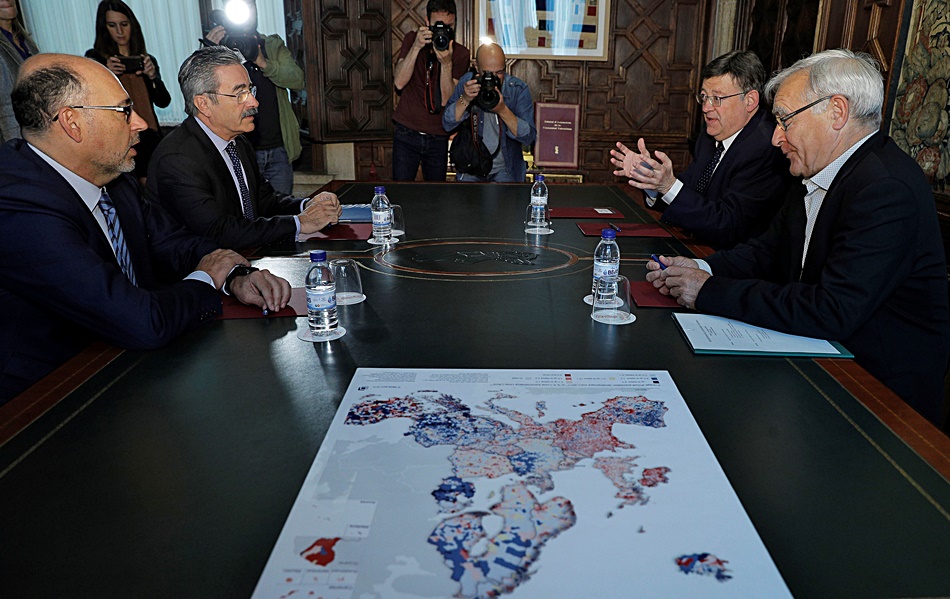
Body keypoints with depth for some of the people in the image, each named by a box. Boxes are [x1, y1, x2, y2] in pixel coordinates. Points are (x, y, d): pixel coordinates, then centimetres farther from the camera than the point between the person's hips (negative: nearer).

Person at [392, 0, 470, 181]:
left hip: (438, 137, 0)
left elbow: (446, 99, -11)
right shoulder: (412, 39, 1)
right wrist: (416, 47, -21)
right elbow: (399, 83, -12)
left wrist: (446, 63, -23)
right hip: (406, 133, 0)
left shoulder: (461, 54, -3)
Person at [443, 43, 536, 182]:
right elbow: (447, 125, -8)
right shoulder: (467, 82, -5)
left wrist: (503, 110, -30)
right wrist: (465, 99, -25)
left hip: (506, 168, -1)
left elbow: (529, 138, -17)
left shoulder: (518, 88, -10)